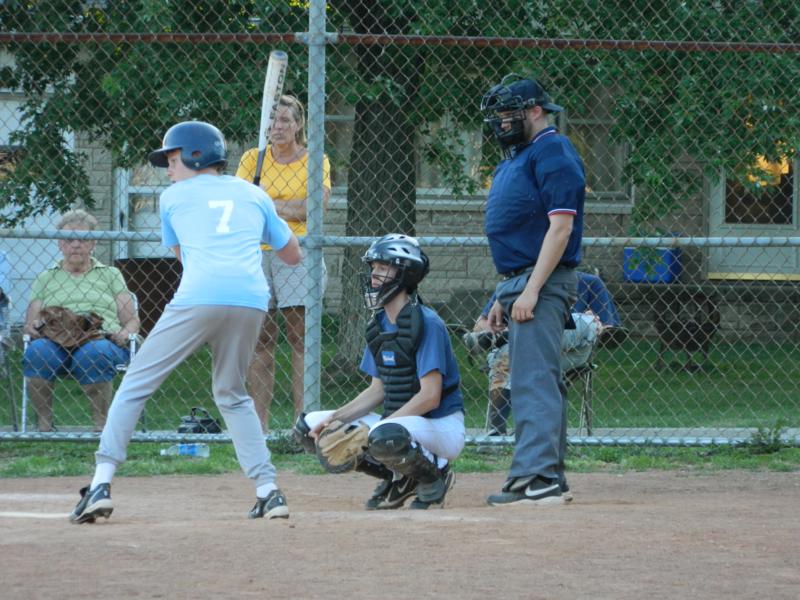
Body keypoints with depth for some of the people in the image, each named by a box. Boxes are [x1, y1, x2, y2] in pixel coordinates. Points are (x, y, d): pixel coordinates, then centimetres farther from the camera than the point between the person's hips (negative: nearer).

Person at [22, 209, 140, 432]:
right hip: (56, 341, 1)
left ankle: (101, 425, -35)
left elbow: (132, 320, 16)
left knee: (93, 354, -39)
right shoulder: (46, 278, 26)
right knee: (37, 351, -35)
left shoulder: (110, 275, 24)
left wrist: (125, 333, -8)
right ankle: (43, 426, -33)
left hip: (103, 340, -1)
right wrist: (32, 327, -8)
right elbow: (31, 321, 17)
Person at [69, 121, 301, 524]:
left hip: (198, 298, -3)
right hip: (251, 301, 3)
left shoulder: (174, 197, 19)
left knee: (137, 383, 4)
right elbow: (292, 254, 31)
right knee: (232, 395, 22)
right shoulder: (253, 195, 24)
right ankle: (268, 490, 10)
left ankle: (101, 484, -8)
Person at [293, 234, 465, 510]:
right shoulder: (379, 324, 8)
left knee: (384, 438, -41)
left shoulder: (426, 323, -18)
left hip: (442, 426, -8)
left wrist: (367, 432, -24)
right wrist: (335, 418, -7)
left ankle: (435, 472, -7)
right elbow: (377, 391, 10)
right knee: (309, 426, 0)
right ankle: (398, 478, 6)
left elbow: (430, 396, -23)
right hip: (397, 421, 8)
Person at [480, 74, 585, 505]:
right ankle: (550, 478, 15)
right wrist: (503, 297, 21)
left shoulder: (552, 153, -11)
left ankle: (537, 478, -22)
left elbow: (560, 227, -19)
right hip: (519, 284, 11)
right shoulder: (516, 157, 20)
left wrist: (531, 290, -24)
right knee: (540, 380, 11)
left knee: (534, 380, -16)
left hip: (542, 281, -11)